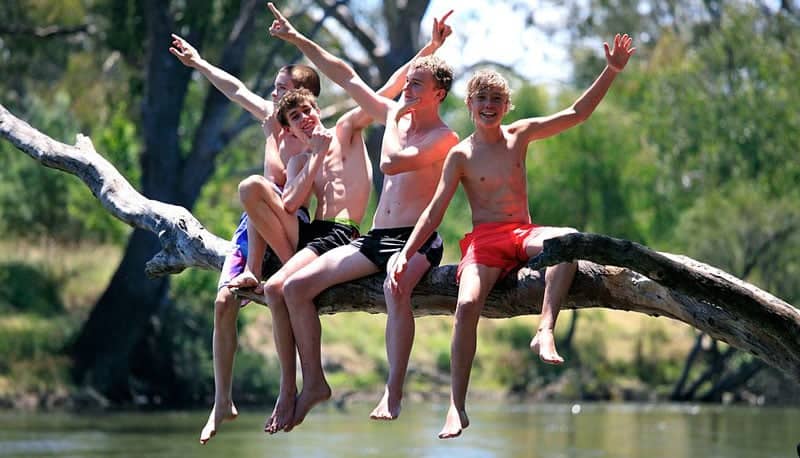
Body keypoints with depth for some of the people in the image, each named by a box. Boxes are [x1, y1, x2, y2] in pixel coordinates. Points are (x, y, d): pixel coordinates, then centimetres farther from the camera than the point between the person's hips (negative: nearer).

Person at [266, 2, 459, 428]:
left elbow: (391, 163, -21)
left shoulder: (444, 138, -6)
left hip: (417, 241, -8)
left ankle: (393, 393, -41)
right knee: (296, 286, -6)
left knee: (396, 286, -41)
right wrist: (298, 39, 17)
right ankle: (314, 383, 0)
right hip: (375, 239, 8)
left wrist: (395, 117, -4)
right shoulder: (395, 116, 16)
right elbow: (346, 78, 18)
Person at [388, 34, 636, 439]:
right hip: (484, 239, -2)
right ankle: (457, 407, -25)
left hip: (523, 234, 2)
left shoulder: (520, 135, 10)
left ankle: (545, 331, -42)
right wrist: (406, 253, -9)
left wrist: (611, 71, 4)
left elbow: (576, 114, 11)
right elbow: (434, 212, 2)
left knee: (567, 238, -33)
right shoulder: (461, 155, 3)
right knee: (467, 305, -30)